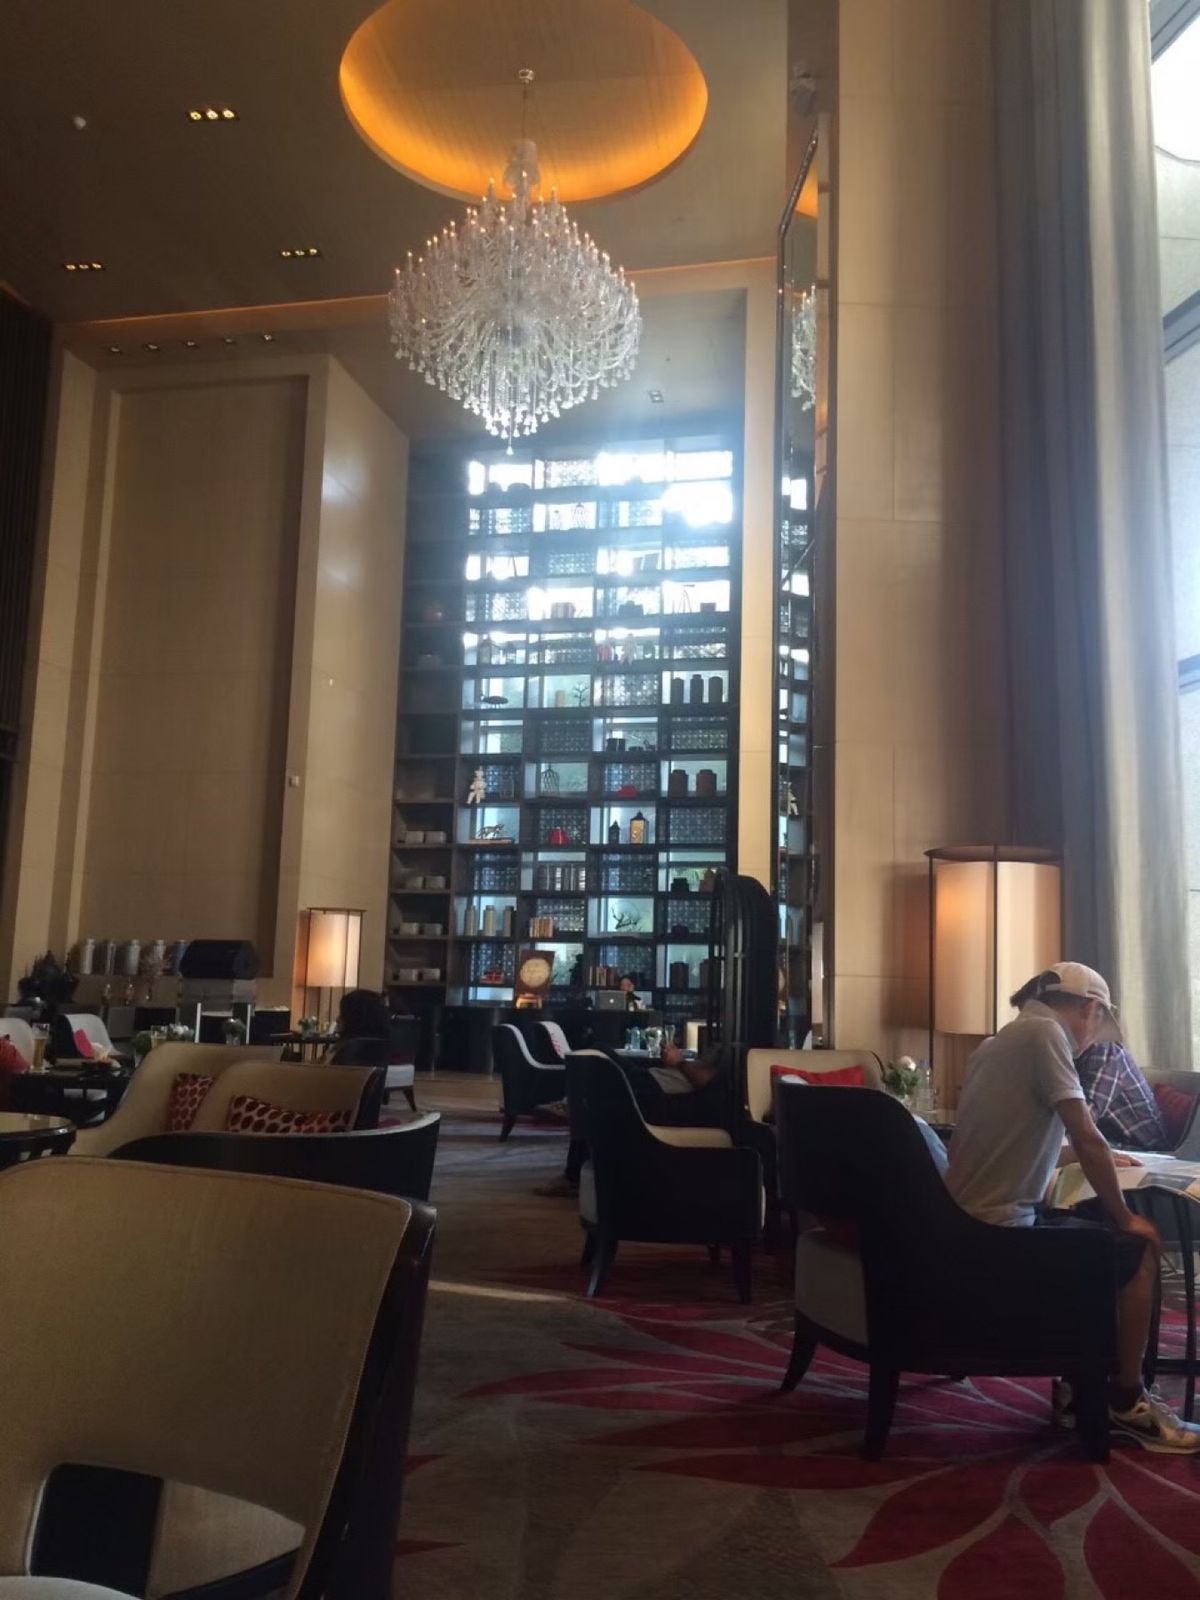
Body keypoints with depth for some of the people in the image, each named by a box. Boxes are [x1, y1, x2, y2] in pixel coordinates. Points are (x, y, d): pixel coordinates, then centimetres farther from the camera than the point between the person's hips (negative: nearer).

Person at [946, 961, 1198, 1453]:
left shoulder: (1001, 1041, 17)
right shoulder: (1043, 1030, -10)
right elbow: (1086, 1137, -15)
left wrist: (1096, 1159, 37)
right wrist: (1125, 1218, -2)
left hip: (969, 1224, 9)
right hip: (997, 1232, -9)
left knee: (1092, 1232, 25)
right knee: (1139, 1245, 7)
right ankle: (1127, 1403, 15)